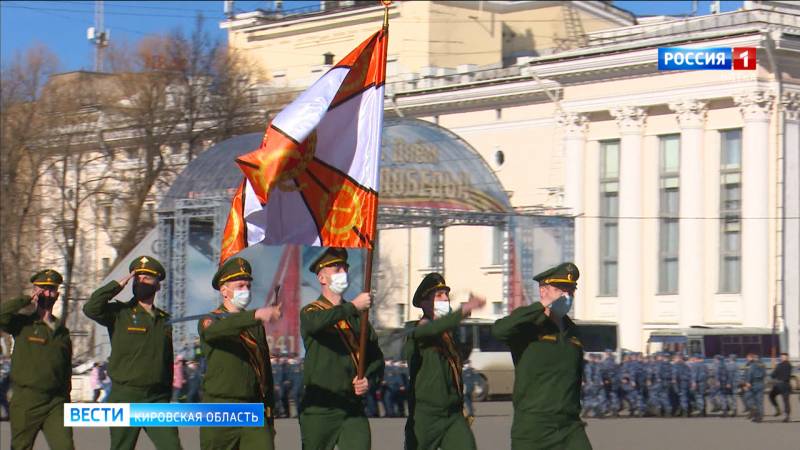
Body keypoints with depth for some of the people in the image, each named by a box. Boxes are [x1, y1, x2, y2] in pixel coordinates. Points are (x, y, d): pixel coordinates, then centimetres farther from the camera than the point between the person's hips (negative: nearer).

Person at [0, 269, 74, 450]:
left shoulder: (62, 331, 16)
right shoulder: (23, 323, 3)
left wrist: (66, 400, 18)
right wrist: (27, 300, -8)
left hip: (56, 403, 3)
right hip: (25, 402, -3)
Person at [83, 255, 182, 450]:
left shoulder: (164, 319, 15)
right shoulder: (120, 313, 3)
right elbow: (91, 308, -16)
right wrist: (119, 285, -11)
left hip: (157, 399, 3)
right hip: (125, 398, -3)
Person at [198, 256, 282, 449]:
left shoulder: (256, 326, 17)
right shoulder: (209, 321, 1)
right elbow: (216, 329, -26)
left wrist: (269, 415, 15)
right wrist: (256, 315, -40)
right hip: (219, 415, -4)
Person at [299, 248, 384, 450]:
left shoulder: (358, 317, 15)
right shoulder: (310, 312, 1)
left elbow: (376, 357, 16)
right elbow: (317, 321, -25)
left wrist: (369, 380, -4)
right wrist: (353, 306, -23)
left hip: (354, 410, 3)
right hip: (319, 409, -3)